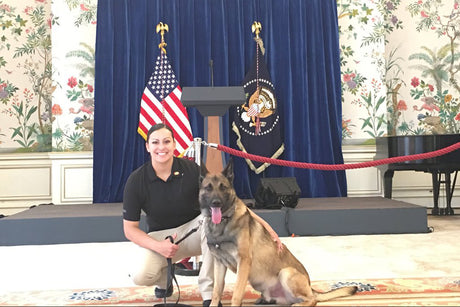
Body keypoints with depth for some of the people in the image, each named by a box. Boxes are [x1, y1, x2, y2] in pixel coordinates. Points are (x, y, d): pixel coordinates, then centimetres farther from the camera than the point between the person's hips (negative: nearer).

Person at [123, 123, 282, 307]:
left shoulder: (191, 169, -15)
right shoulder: (136, 180, -12)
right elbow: (130, 228, -6)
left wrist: (263, 224, -27)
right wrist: (158, 246, -24)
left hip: (194, 229, 0)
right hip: (159, 236, 0)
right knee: (141, 276, -30)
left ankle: (209, 292, -23)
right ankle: (164, 279, 10)